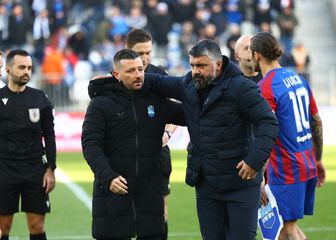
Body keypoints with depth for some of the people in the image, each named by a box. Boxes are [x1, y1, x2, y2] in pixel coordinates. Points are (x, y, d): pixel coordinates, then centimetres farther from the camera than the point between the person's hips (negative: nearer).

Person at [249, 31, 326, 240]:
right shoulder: (298, 78, 10)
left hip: (285, 170, -8)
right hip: (308, 166, 8)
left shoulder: (265, 88, -15)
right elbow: (317, 122, 16)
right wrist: (318, 160, 25)